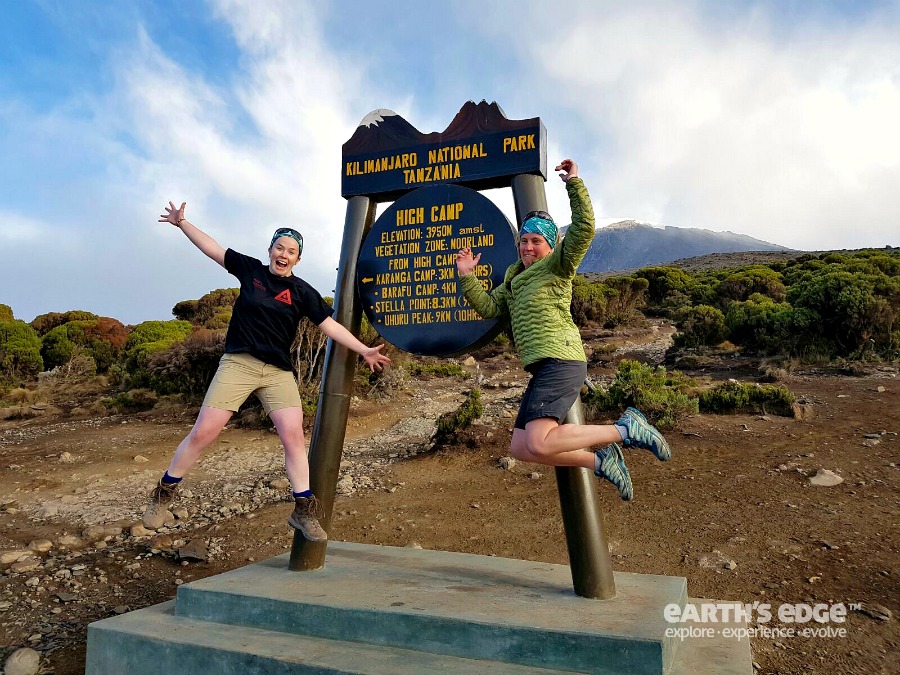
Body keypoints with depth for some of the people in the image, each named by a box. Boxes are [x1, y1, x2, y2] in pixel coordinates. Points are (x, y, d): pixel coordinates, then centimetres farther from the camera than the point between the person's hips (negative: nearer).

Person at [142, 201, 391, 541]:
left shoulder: (302, 292, 2)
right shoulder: (250, 269, 5)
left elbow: (330, 325, -1)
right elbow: (213, 248, 13)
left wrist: (364, 350, -7)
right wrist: (182, 223, 11)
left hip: (278, 372, 1)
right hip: (238, 363, 0)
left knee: (294, 436, -10)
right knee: (202, 432, -4)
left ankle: (304, 511, 0)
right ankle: (163, 493, 18)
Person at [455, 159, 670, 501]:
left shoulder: (558, 265, 3)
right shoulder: (514, 279, 25)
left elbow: (584, 228, -13)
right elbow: (488, 307, 17)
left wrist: (574, 183, -11)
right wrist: (468, 277, 7)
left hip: (560, 359, -9)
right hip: (543, 369, 9)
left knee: (537, 444, -22)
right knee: (519, 448, 4)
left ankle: (624, 430, -8)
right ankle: (599, 461, 11)